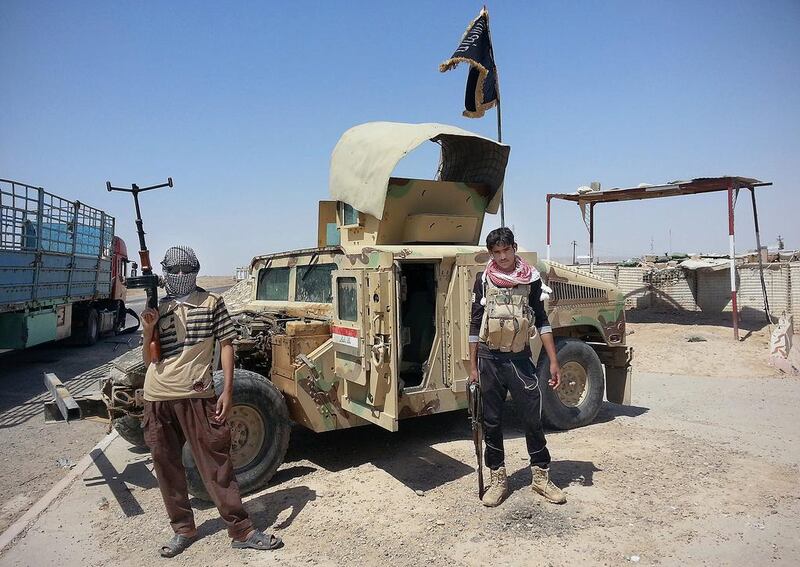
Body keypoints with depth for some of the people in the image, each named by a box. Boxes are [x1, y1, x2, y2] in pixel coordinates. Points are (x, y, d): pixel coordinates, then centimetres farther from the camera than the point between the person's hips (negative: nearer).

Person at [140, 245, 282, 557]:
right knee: (167, 466, 12)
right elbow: (148, 360, 11)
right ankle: (183, 529, 29)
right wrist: (147, 331, -9)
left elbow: (226, 344, 1)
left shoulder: (212, 302, 3)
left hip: (197, 395, -3)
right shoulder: (156, 309, 10)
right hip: (157, 398, 4)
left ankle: (241, 530, 10)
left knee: (217, 463, 0)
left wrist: (227, 391, -7)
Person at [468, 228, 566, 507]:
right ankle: (498, 480, 21)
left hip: (520, 357, 0)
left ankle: (541, 476, 21)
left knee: (533, 418, 3)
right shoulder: (484, 280, 0)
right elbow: (475, 324, 4)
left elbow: (541, 321, 4)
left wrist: (553, 361, -1)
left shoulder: (531, 278, 0)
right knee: (492, 421, 7)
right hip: (490, 358, 1)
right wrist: (472, 366, 4)